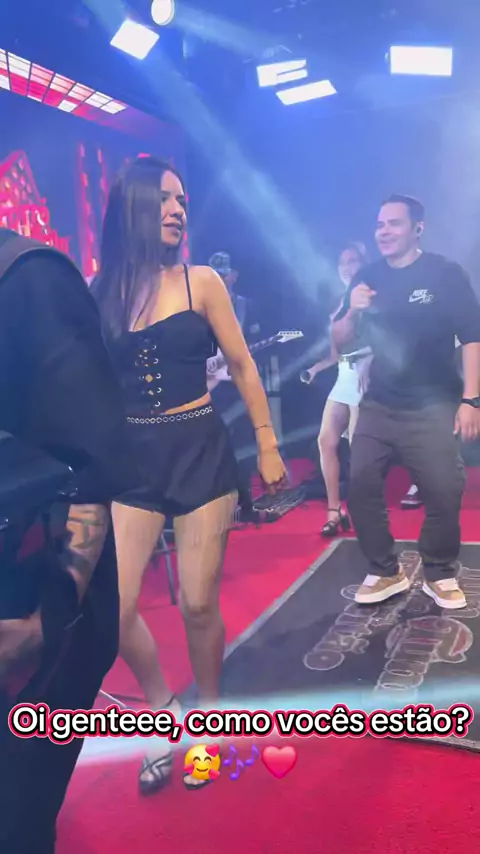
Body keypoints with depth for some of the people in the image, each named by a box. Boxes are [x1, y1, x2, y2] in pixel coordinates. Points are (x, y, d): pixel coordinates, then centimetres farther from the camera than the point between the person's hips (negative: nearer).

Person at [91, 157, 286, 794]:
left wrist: (268, 445, 5)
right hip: (131, 457, 2)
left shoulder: (200, 280, 0)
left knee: (198, 604, 2)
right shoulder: (99, 289, 2)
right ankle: (162, 709, 27)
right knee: (112, 608, -4)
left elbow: (242, 365, 5)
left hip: (201, 452, -1)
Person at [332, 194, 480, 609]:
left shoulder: (445, 273, -3)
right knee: (361, 488, -1)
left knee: (444, 493, -5)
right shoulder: (367, 278, 7)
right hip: (378, 405, 4)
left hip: (432, 406, -3)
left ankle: (439, 574, 17)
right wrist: (353, 312, -11)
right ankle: (386, 572, 15)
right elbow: (339, 340, 10)